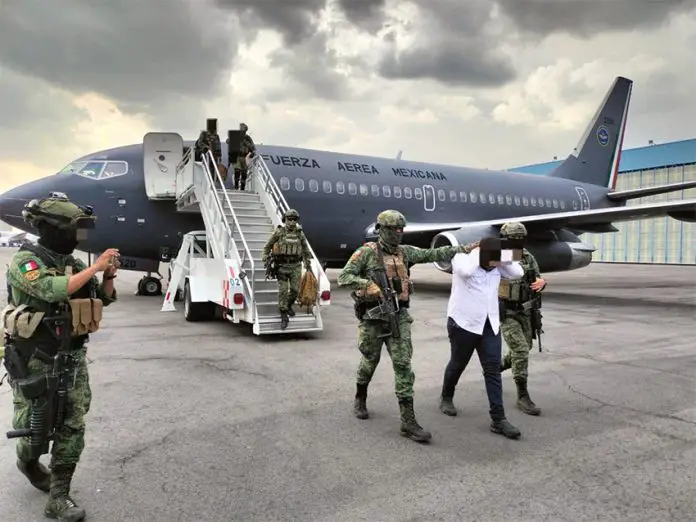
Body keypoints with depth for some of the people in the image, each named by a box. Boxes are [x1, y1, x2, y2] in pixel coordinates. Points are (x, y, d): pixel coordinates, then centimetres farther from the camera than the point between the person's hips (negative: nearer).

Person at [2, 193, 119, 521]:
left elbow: (103, 299, 14)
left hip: (73, 357, 6)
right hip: (35, 361, -6)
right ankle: (28, 463, 44)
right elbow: (55, 289, -31)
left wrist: (109, 276, -5)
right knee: (35, 424, 10)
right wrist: (96, 266, -26)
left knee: (73, 426, 1)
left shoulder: (72, 264, 7)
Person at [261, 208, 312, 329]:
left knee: (295, 290, 2)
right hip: (282, 266, -3)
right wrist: (266, 262, -3)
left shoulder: (300, 233, 2)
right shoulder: (278, 232, -6)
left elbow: (305, 249, 14)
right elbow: (267, 247, 3)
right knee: (283, 290, -8)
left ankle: (288, 306, 32)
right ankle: (284, 316, -1)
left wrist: (308, 264, 13)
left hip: (296, 266, 3)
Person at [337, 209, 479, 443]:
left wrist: (463, 248, 1)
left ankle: (408, 421, 0)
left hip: (399, 316, 4)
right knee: (370, 361, 13)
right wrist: (368, 285, -27)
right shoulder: (367, 252, -7)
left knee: (403, 365, -3)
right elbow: (344, 277, -12)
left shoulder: (405, 252, 8)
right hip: (372, 317, -3)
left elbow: (433, 254, 7)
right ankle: (360, 399, 42)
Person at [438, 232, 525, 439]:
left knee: (493, 370, -1)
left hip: (490, 325, 5)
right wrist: (478, 252, -17)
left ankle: (498, 419, 1)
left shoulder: (496, 265, 7)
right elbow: (466, 271, -31)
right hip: (463, 323, -5)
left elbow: (517, 273, -1)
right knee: (457, 364, 13)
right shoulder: (461, 258, -10)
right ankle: (446, 398, 40)